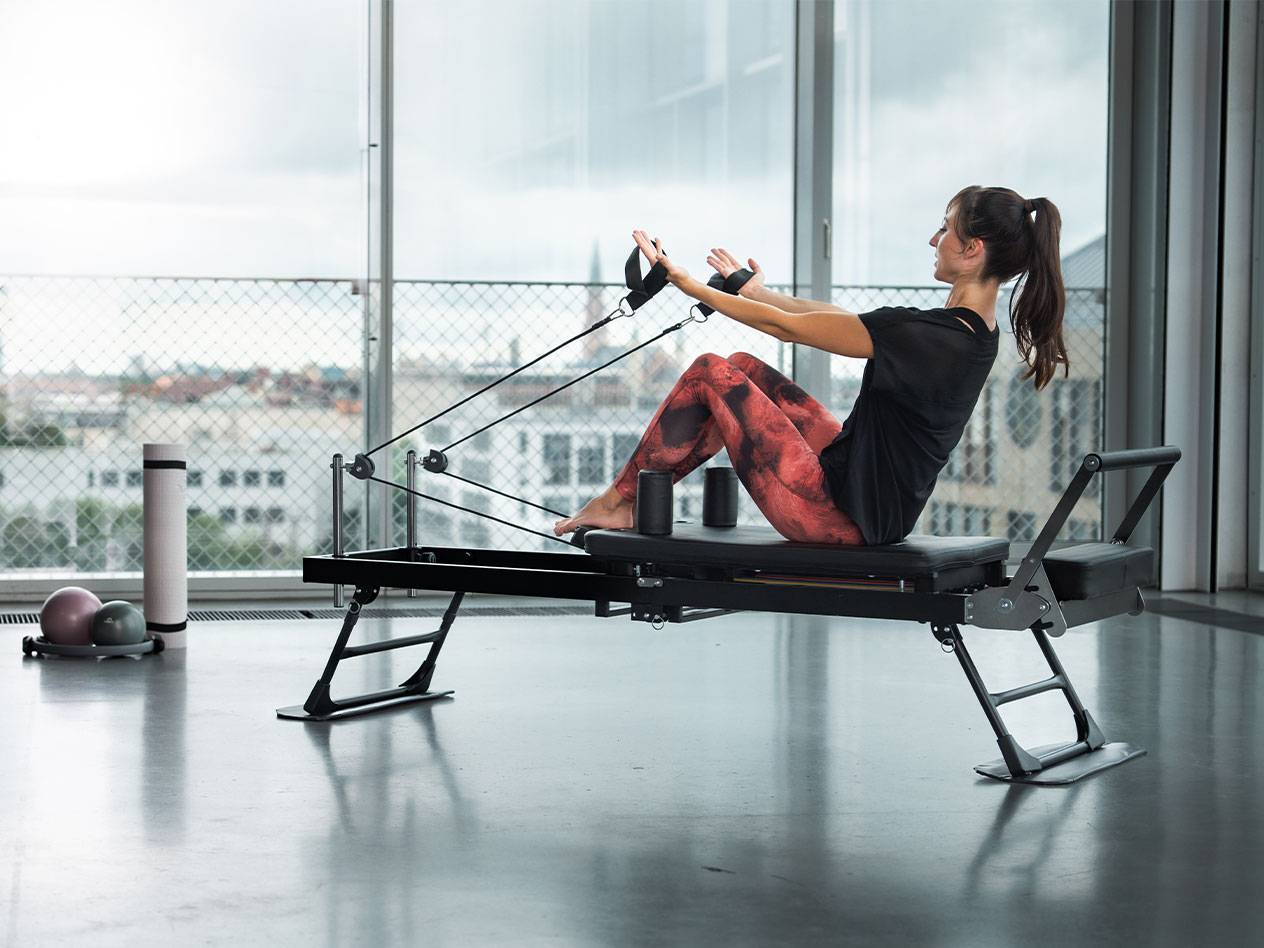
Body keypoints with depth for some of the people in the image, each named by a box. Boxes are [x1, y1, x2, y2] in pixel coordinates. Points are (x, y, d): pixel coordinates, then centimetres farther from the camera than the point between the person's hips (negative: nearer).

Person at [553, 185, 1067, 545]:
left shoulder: (925, 334, -25)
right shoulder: (973, 329, 3)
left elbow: (786, 327, -15)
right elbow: (847, 321, 18)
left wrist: (688, 284, -4)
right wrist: (757, 292, 28)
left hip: (845, 517, -9)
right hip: (880, 506, 9)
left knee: (711, 372, -2)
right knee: (744, 367, 14)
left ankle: (621, 501, 12)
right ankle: (638, 500, 19)